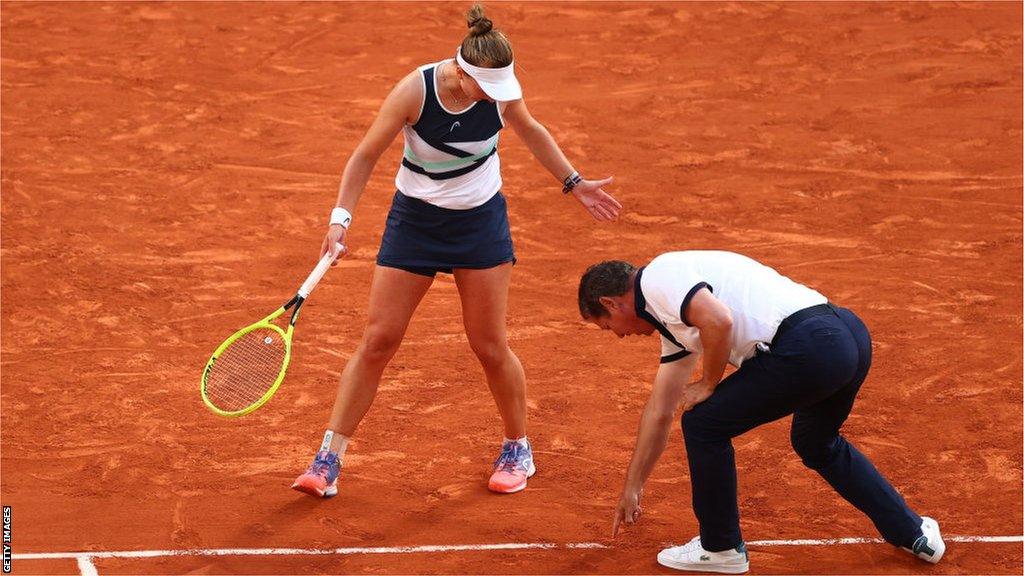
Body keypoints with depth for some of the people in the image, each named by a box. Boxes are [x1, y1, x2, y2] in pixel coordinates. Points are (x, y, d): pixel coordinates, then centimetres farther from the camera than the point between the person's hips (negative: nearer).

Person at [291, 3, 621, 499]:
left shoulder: (500, 91, -15)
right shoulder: (415, 91, -23)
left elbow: (532, 133, 8)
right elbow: (367, 155, -14)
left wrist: (575, 183, 14)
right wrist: (341, 217, -23)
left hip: (480, 221, 1)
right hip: (415, 219, -1)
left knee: (490, 347, 2)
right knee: (377, 340, -5)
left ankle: (518, 450, 25)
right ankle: (328, 461, 1)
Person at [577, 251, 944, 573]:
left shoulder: (658, 277, 1)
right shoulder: (674, 321, 30)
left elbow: (719, 320, -18)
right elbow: (659, 413, 37)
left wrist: (709, 384, 1)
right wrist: (631, 488, 43)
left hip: (808, 342, -10)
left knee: (704, 424, 5)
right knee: (816, 444, 35)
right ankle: (913, 532, 42)